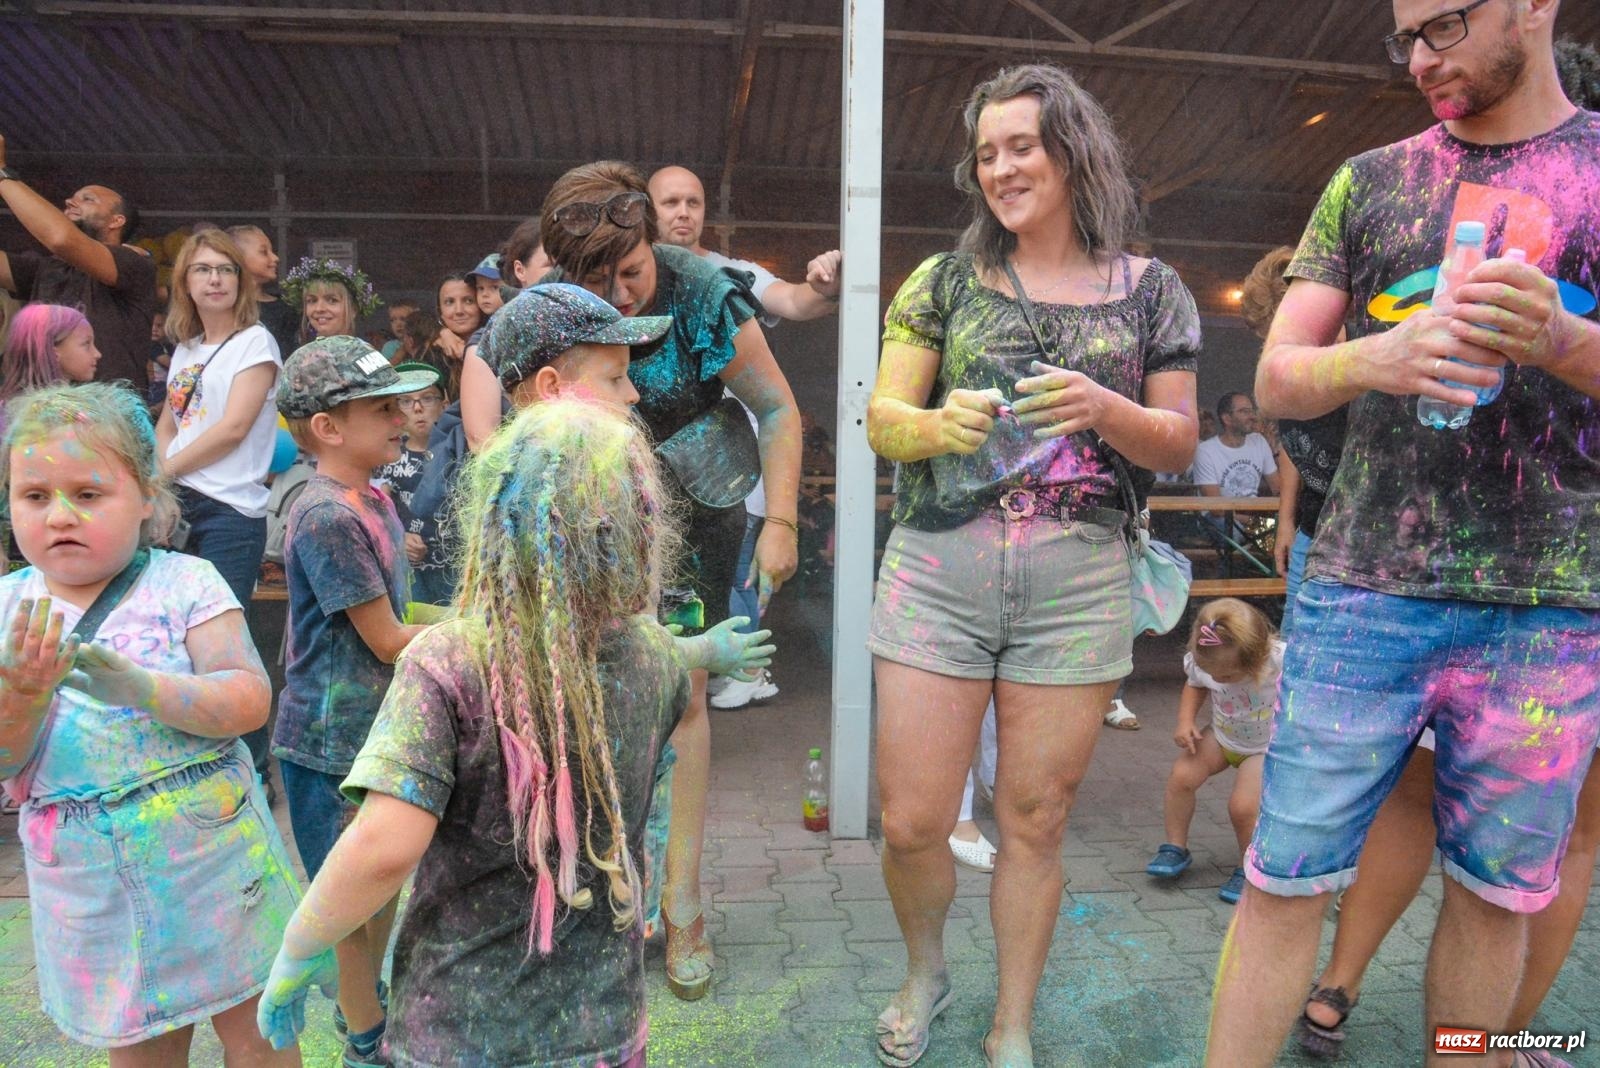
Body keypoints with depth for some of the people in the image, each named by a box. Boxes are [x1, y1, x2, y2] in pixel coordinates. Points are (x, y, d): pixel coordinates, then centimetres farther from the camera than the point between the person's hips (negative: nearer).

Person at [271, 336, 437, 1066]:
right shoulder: (326, 517, -24)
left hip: (380, 725, 8)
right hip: (333, 739, -8)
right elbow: (388, 640, -21)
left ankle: (368, 1003, 44)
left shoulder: (373, 499, 2)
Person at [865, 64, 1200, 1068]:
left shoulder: (1150, 290, 9)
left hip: (1080, 581, 0)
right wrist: (935, 426, -17)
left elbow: (1180, 444, 9)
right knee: (911, 822, 2)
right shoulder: (945, 281, 9)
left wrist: (1105, 408, -12)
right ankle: (926, 971, 35)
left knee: (1034, 819, 8)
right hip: (937, 570, 1)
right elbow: (881, 417, 6)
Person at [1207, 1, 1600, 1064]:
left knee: (1496, 892, 12)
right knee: (1286, 882, 2)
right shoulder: (1369, 182, 11)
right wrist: (1377, 356, -16)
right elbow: (1277, 378, 5)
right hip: (1365, 589, 0)